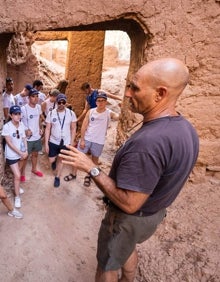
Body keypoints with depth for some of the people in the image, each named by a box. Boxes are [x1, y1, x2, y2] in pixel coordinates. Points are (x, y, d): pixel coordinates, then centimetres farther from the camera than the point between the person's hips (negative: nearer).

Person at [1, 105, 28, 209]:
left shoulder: (21, 124, -4)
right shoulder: (6, 126, -19)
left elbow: (24, 138, 3)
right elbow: (9, 143, -18)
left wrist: (25, 151, -7)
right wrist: (20, 153, -17)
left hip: (22, 153, 5)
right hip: (12, 155, -5)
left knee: (17, 173, 21)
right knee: (17, 176, -4)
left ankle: (17, 186, 48)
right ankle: (17, 197, 13)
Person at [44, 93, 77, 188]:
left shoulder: (71, 113, -11)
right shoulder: (51, 114, -9)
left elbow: (73, 129, -3)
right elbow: (47, 129, -4)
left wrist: (72, 142, -4)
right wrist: (46, 143, -6)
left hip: (66, 142, -1)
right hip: (53, 141, 1)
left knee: (60, 160, 13)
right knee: (51, 160, 6)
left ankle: (57, 177, 35)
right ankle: (55, 161, 45)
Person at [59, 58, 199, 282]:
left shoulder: (147, 142, -38)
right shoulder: (185, 128, -8)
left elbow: (128, 203, -32)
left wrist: (91, 168, -26)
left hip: (129, 218, -8)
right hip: (155, 213, 9)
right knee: (128, 247, 35)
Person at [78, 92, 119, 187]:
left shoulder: (109, 113, -10)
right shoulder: (90, 111, -3)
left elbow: (119, 117, -32)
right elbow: (84, 126, -1)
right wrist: (82, 140, -6)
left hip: (99, 142, -1)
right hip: (86, 139, 1)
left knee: (95, 159, 14)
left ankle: (88, 176, 35)